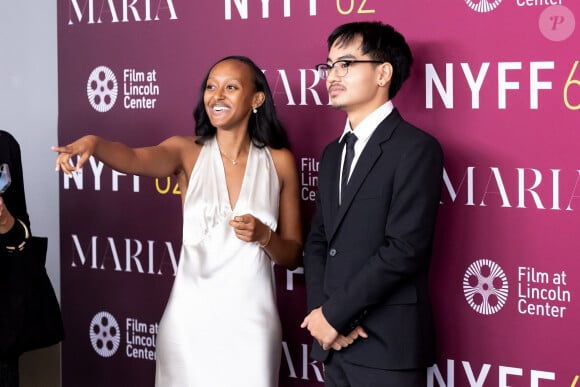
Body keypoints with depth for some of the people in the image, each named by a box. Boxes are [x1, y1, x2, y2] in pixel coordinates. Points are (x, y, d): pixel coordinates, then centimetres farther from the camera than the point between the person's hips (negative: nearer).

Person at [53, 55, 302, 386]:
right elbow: (135, 159, -22)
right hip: (190, 316, 0)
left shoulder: (279, 162, 1)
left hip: (252, 321, 0)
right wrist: (93, 143, -43)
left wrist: (264, 235, -15)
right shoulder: (187, 152, 0)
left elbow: (293, 256, 6)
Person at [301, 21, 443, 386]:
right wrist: (319, 309, -6)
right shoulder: (333, 154, 15)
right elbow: (317, 240, 12)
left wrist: (334, 313, -14)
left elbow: (404, 248, -18)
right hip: (335, 343, 7)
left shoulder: (416, 148, -10)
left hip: (388, 345, -7)